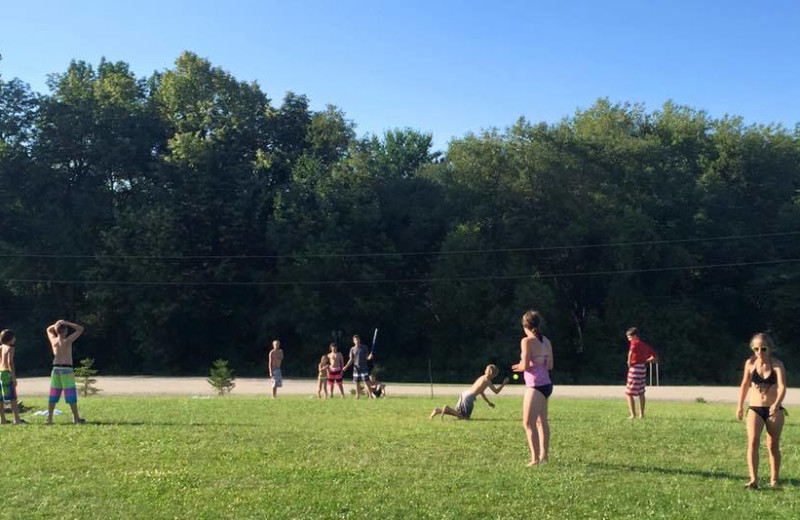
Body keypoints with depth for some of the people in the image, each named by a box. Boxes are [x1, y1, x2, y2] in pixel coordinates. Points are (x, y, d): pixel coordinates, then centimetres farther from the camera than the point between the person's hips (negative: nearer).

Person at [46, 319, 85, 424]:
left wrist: (56, 324, 6)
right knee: (71, 395, -1)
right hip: (67, 369, -5)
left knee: (53, 395, 9)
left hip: (56, 369, 5)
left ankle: (49, 418, 11)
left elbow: (48, 330, 25)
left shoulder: (53, 340, 3)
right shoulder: (67, 341, -11)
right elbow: (80, 329, -5)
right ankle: (76, 418, 1)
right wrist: (66, 323, -5)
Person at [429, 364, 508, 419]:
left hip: (464, 394, 9)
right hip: (469, 397, -9)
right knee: (465, 417, -4)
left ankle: (438, 410, 0)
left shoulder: (481, 378, 21)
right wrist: (504, 383, 10)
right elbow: (496, 391, -3)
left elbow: (481, 392, 32)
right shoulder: (487, 380, -5)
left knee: (457, 413, 17)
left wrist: (488, 402, 36)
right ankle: (447, 409, -18)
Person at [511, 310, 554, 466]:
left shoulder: (527, 341, -13)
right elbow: (550, 365, 10)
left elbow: (525, 365, -17)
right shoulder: (546, 341, 8)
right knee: (542, 421, 18)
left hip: (535, 386, -8)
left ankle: (535, 458, -8)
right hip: (546, 384, 8)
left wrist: (518, 367, 4)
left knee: (528, 423, -4)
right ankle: (544, 455, 26)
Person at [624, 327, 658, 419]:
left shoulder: (635, 342, -7)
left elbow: (631, 352, -31)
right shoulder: (645, 345, 15)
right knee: (641, 393, 19)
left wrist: (629, 362, -18)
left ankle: (633, 414, -2)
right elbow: (655, 358, 20)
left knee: (629, 393, 0)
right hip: (643, 369, 8)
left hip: (635, 368, -8)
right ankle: (641, 414, 23)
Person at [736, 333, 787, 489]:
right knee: (753, 442, -15)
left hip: (774, 410, -1)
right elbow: (745, 385, 13)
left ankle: (774, 479, 23)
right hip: (755, 409, 1)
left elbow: (782, 386, -23)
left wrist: (777, 404, -40)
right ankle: (753, 480, -20)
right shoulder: (750, 363, -1)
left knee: (773, 446, 7)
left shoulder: (777, 364, -9)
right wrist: (740, 406, 16)